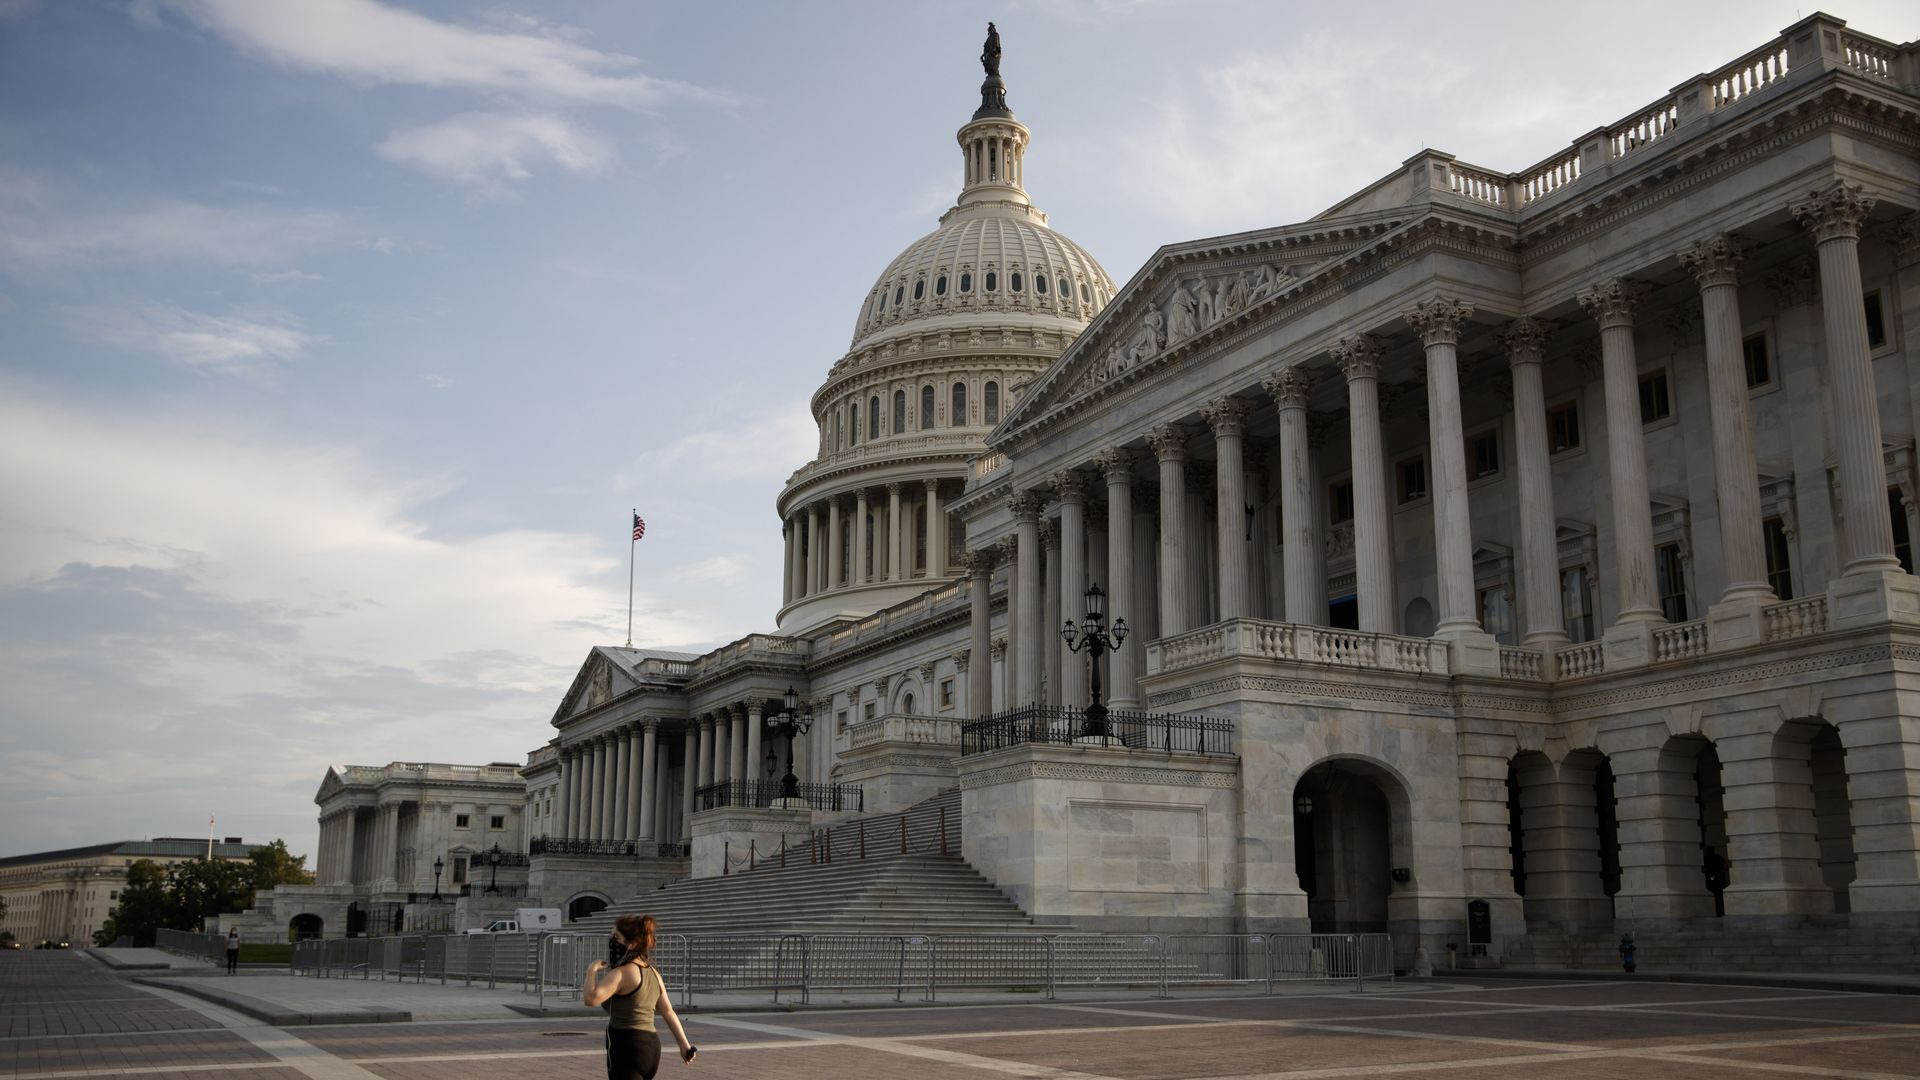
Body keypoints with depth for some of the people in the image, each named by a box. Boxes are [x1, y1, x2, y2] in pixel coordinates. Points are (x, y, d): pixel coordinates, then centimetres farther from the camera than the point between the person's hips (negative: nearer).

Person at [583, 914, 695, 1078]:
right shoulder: (653, 973, 14)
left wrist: (592, 969, -10)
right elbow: (668, 1011, 17)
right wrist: (684, 1045, 20)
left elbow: (591, 998, -27)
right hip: (651, 1048, 9)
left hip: (627, 1048, -9)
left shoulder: (621, 973, -12)